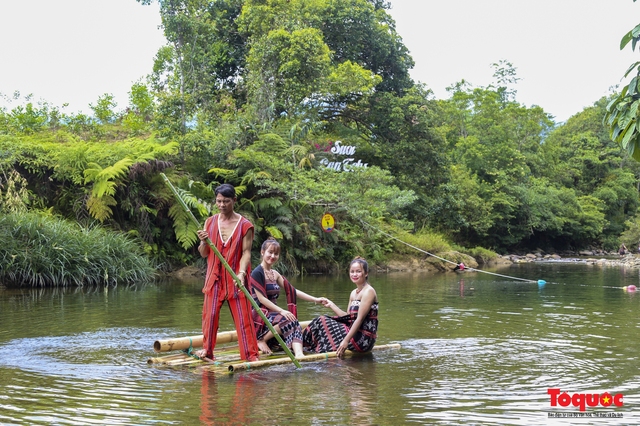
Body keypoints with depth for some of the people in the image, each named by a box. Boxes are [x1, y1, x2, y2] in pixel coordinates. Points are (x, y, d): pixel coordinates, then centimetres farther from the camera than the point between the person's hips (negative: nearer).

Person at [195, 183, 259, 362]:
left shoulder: (245, 225, -2)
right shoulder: (210, 223, 7)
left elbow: (246, 252, -8)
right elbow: (203, 254, 9)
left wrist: (242, 272, -24)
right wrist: (203, 242, -13)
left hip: (235, 278, -3)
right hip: (214, 277, 3)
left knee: (243, 317, -3)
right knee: (210, 314, 3)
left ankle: (251, 354, 1)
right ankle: (207, 350, 16)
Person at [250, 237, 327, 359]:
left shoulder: (275, 274, 18)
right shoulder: (257, 273, -8)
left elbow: (292, 291, 14)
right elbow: (261, 299, -16)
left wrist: (315, 299, 5)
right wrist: (281, 311, -25)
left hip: (272, 314, 8)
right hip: (260, 316, -8)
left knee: (295, 324, -19)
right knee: (289, 320, -28)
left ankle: (299, 354, -40)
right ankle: (261, 340, -12)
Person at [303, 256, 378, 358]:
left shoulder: (368, 291, -11)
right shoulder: (354, 293, 16)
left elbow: (360, 319, -18)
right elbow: (348, 317, 14)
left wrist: (346, 341, -23)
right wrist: (331, 305, 12)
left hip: (364, 339, -9)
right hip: (356, 334, 9)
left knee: (322, 322, -9)